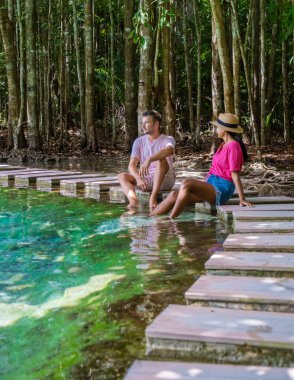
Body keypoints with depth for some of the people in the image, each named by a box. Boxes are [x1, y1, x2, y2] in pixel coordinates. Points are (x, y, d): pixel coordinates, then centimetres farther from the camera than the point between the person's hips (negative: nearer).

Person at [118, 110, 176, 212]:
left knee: (161, 159, -32)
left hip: (165, 180, -4)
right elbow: (132, 165, -3)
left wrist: (149, 159, -47)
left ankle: (153, 197, -41)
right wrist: (138, 178, -25)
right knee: (122, 176, -14)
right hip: (146, 179, 4)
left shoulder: (167, 139, -3)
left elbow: (169, 150, -30)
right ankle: (133, 200, -44)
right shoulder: (139, 141, 7)